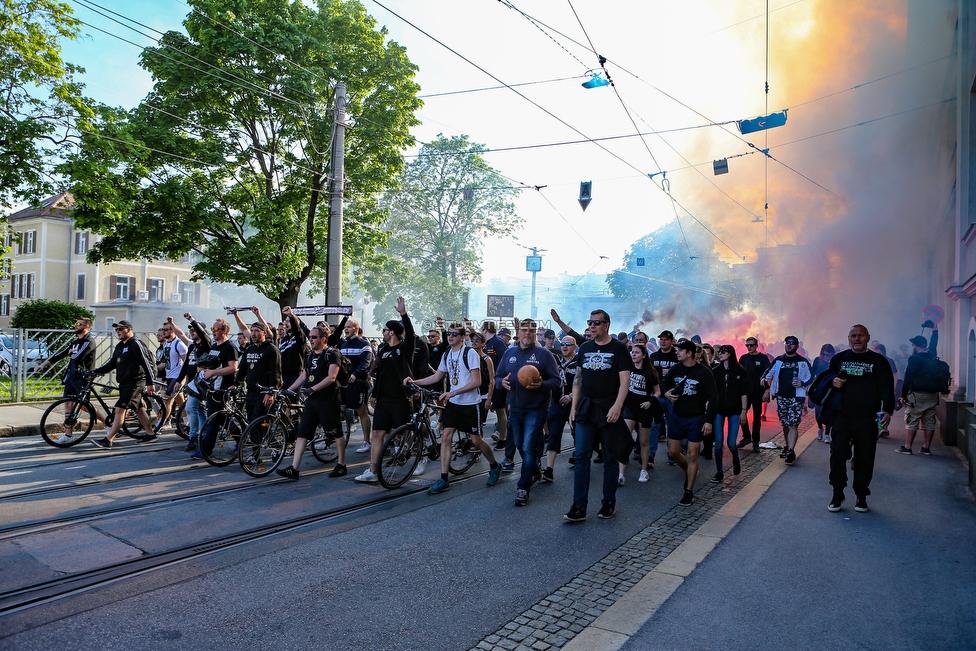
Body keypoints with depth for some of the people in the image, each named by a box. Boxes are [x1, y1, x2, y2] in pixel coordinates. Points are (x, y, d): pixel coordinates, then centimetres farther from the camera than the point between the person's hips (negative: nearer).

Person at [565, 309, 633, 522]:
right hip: (586, 408, 4)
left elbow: (625, 379, -9)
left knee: (610, 458, 7)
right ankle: (579, 507, 3)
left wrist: (617, 406, -21)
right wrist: (574, 406, 10)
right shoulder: (584, 347, 10)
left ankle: (609, 502, 22)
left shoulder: (618, 348, -4)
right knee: (581, 456, -1)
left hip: (609, 410, -4)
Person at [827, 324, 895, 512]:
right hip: (841, 417, 1)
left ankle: (861, 496, 17)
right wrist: (832, 382, -6)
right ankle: (837, 494, 10)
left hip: (867, 420, -1)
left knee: (865, 458, 4)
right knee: (837, 455, -2)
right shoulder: (839, 358, 12)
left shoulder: (878, 361, 6)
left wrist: (887, 410, -15)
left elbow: (887, 388, -1)